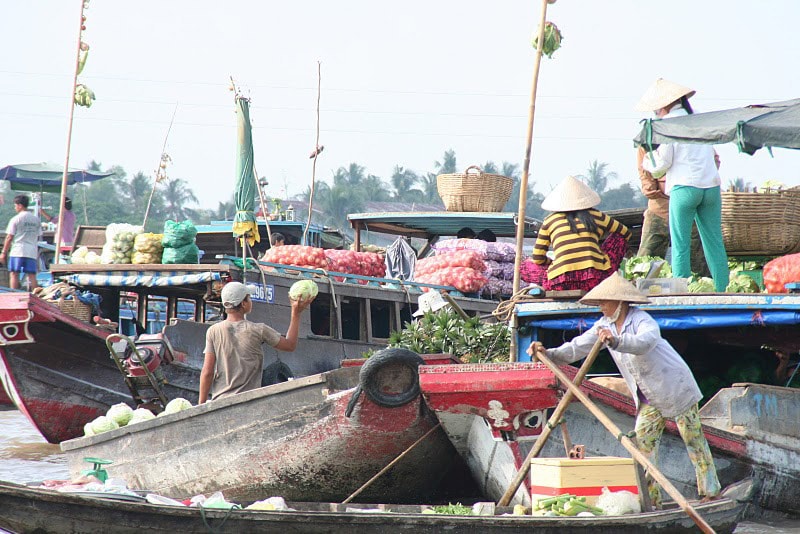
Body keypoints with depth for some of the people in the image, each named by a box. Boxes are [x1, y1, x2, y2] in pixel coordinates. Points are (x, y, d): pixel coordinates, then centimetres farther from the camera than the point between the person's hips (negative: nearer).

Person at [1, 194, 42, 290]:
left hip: (17, 251, -4)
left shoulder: (15, 219, -4)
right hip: (32, 252, 4)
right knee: (32, 275, 5)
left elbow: (9, 238, -4)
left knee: (14, 274, 0)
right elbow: (38, 236, 14)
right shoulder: (36, 219, 11)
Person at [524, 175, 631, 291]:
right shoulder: (596, 216, 14)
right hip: (594, 281, 1)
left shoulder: (549, 220, 13)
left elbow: (538, 259, 14)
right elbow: (626, 233, 30)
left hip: (560, 285, -1)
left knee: (525, 267, 27)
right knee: (619, 237, 24)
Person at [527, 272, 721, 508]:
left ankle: (710, 492, 7)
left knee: (693, 439, -1)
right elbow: (579, 347, -5)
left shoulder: (642, 320, -25)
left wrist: (616, 341, -64)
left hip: (675, 386, -7)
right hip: (649, 396, 7)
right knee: (643, 439, -1)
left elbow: (644, 342, -47)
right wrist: (549, 354, -19)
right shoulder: (605, 325, -1)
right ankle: (651, 498, 1)